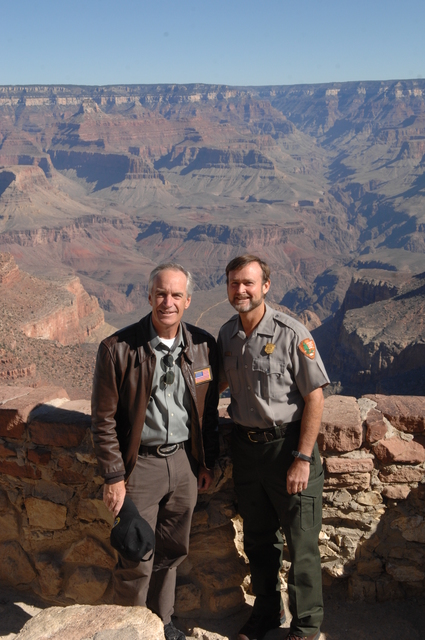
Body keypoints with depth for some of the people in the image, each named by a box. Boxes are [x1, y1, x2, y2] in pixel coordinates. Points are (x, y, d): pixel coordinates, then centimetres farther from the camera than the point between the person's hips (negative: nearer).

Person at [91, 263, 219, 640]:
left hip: (184, 461, 4)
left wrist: (207, 463, 10)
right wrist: (114, 476, -9)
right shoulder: (118, 348, -13)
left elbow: (208, 411, 9)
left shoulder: (203, 346, -1)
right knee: (137, 561, 4)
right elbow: (104, 419, -9)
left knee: (172, 551, 18)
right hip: (140, 464, -4)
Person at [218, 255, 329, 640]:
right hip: (246, 446, 5)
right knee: (258, 539, 18)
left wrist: (303, 459, -17)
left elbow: (315, 398, -15)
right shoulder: (226, 334, 3)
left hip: (287, 445, -5)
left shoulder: (291, 333, -15)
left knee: (301, 543, 5)